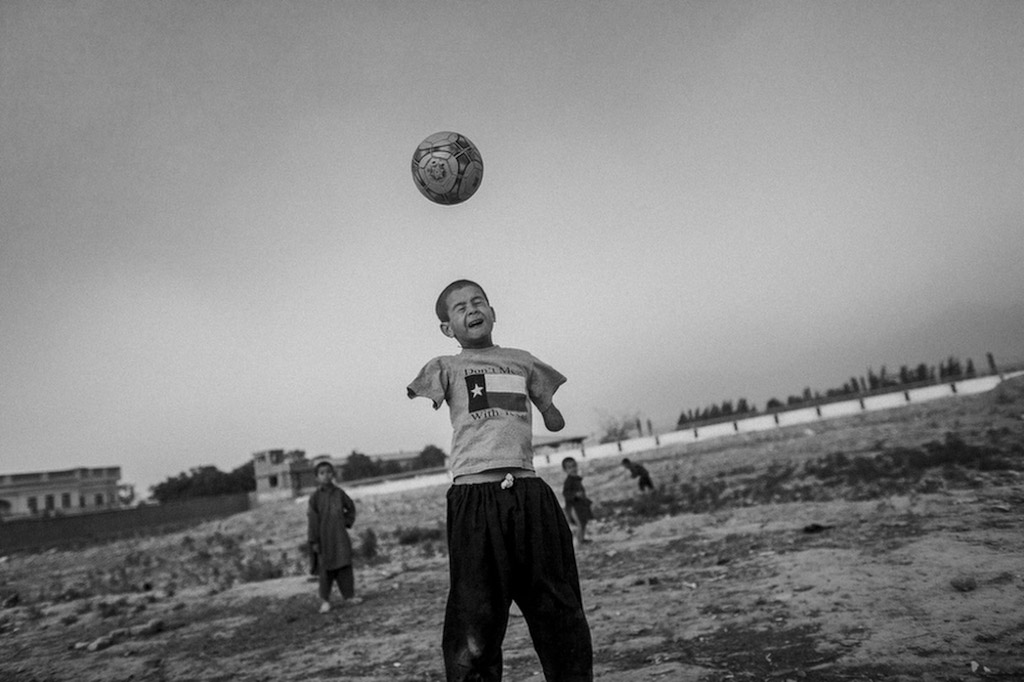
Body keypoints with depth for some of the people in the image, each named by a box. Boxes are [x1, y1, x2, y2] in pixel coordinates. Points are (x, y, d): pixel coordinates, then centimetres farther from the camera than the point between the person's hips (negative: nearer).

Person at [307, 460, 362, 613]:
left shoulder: (339, 493, 4)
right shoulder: (315, 497, -5)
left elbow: (351, 508, 19)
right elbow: (313, 520, -5)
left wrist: (347, 521, 5)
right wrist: (314, 541, -8)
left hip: (340, 536, 3)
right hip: (324, 538, -3)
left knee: (345, 566, 4)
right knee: (325, 569, 0)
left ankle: (349, 595, 13)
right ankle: (325, 600, 7)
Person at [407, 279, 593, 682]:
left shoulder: (521, 361, 21)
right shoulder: (444, 367, 11)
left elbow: (556, 420, 26)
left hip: (530, 493, 3)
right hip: (474, 495, -3)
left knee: (560, 612, 8)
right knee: (475, 622, -3)